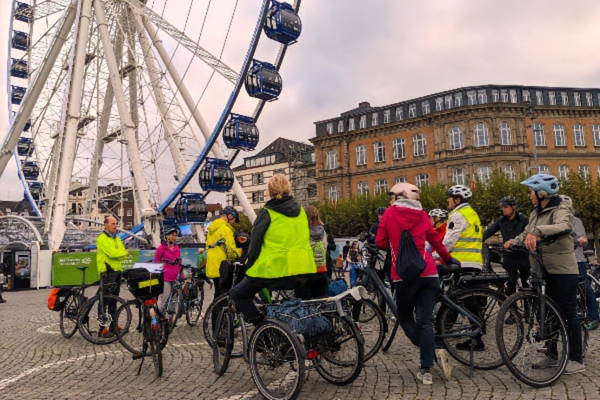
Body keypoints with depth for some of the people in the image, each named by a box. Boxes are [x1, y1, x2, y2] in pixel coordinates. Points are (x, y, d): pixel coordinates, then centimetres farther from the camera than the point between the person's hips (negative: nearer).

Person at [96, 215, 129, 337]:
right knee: (105, 300, -6)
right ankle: (102, 328, -2)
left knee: (114, 299, 14)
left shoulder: (117, 238, 18)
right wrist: (124, 253, -3)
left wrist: (121, 255, -11)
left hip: (117, 271, 8)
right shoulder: (102, 238, -8)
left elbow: (123, 252, 11)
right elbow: (111, 253, -19)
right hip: (107, 272, -8)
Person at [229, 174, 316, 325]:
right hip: (302, 273, 6)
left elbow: (255, 243, -6)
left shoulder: (267, 213, -5)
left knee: (237, 294, 12)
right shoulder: (301, 211, 10)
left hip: (274, 270, -6)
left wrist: (250, 266, 6)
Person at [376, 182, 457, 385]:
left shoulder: (390, 213, 2)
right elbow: (436, 241, 16)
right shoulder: (422, 215, 9)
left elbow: (381, 242, 3)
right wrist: (449, 259, 32)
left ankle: (435, 351, -7)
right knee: (425, 321, 7)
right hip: (428, 273, 3)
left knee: (405, 318, 13)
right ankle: (426, 370, 2)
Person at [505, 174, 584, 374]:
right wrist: (514, 241, -8)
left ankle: (577, 360, 12)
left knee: (568, 313, 0)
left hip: (563, 269, -8)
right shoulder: (536, 212, 11)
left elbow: (562, 226, -35)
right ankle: (551, 355, 26)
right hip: (545, 269, 8)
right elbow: (527, 233, 10)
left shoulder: (560, 209, -14)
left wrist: (537, 231, -50)